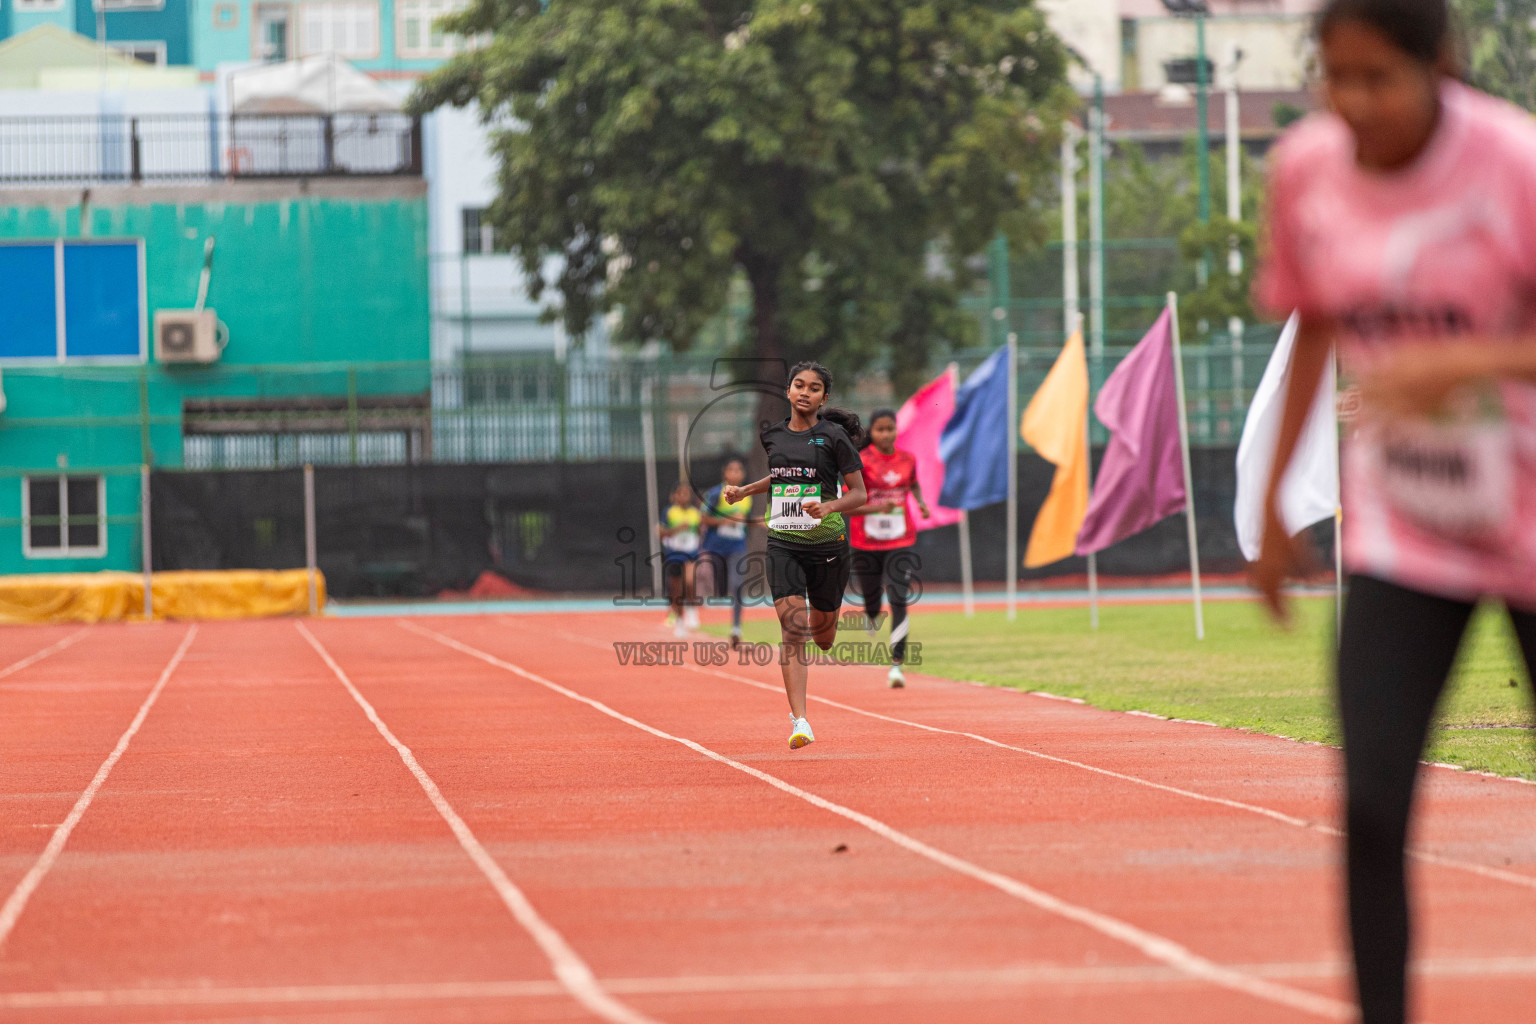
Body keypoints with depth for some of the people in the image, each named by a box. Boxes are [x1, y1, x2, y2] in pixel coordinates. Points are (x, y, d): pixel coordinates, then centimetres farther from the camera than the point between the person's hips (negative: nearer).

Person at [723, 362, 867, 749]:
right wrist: (745, 490, 15)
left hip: (827, 542, -2)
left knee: (822, 637, 11)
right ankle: (800, 722, -18)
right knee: (792, 628, -15)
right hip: (783, 544, 2)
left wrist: (829, 506, -23)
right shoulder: (772, 435, 7)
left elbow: (859, 493, -5)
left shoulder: (833, 436, -6)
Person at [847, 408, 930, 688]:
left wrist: (921, 502, 5)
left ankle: (896, 665, -16)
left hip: (900, 543, 1)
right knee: (872, 606, 8)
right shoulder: (861, 462, -9)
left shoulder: (907, 459, 3)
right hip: (866, 545, -1)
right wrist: (877, 507, -29)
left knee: (899, 601, -15)